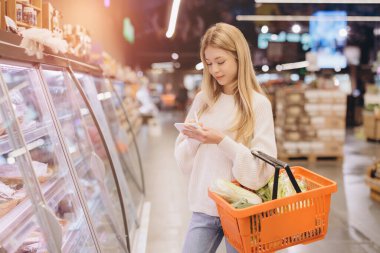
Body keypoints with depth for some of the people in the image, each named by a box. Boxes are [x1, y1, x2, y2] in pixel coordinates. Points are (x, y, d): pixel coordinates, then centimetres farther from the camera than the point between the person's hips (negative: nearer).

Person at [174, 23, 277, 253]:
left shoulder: (258, 104, -10)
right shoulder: (203, 100, 3)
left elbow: (261, 168, -13)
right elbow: (184, 159, 9)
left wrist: (222, 141, -21)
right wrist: (192, 140, -12)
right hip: (204, 206, 4)